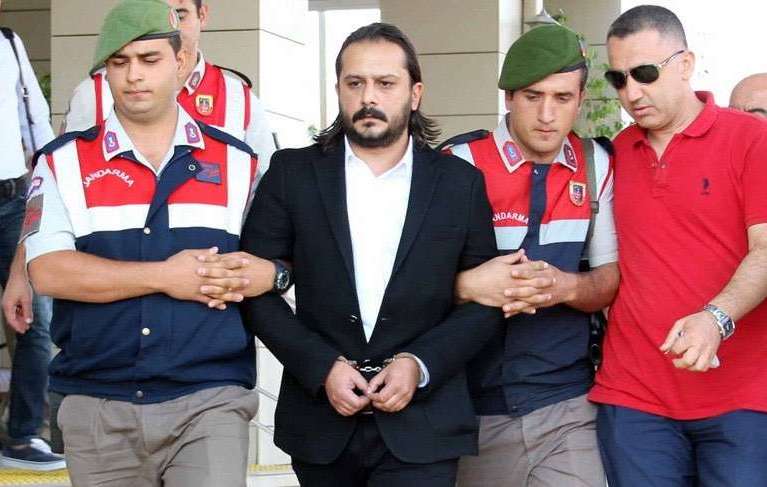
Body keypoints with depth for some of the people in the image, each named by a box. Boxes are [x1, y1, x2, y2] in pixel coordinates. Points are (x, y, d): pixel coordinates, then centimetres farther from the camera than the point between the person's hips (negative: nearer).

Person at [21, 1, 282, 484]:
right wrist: (164, 276, -13)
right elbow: (48, 271, -8)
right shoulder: (64, 162, 6)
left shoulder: (237, 162, 10)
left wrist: (268, 273, -10)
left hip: (210, 402, 0)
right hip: (98, 408, 1)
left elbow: (272, 259, 16)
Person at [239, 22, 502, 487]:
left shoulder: (461, 182, 3)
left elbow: (486, 299, 3)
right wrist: (322, 366, -10)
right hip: (321, 422, 1)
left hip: (422, 427, -1)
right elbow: (258, 288, 0)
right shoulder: (292, 173, 3)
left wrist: (420, 365, -11)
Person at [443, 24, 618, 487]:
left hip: (568, 407, 2)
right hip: (475, 408, -2)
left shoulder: (596, 165, 5)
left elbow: (613, 276, 8)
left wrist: (565, 287, -14)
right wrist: (469, 285, -26)